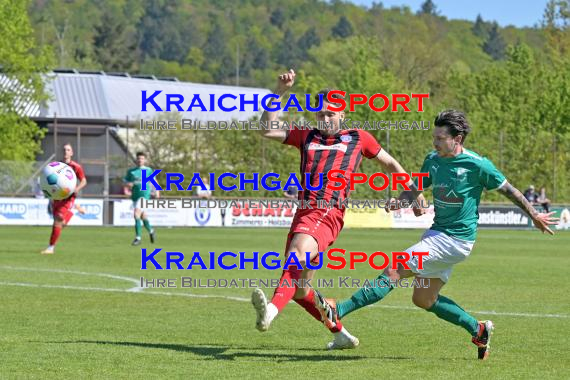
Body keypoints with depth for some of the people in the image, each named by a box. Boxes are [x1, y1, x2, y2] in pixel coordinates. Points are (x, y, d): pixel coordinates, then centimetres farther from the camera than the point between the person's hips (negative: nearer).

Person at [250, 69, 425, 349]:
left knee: (298, 253, -36)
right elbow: (268, 130, 15)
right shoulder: (307, 137, 22)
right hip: (303, 213, 6)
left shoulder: (358, 138, 14)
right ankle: (341, 334, 24)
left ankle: (272, 309, -57)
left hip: (328, 215, -6)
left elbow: (389, 163, 26)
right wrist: (279, 93, 8)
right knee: (298, 289, 6)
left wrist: (415, 192, 27)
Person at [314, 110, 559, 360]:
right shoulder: (433, 160, 5)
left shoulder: (477, 165, -13)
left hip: (456, 241, -8)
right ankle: (478, 330, 25)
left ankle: (338, 311, -19)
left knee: (394, 270, -16)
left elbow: (509, 190, -1)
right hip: (437, 233, 8)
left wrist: (535, 216, 9)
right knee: (423, 300, 12)